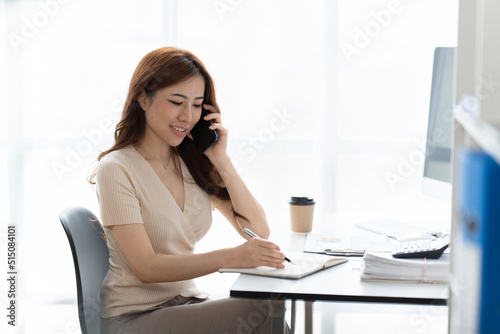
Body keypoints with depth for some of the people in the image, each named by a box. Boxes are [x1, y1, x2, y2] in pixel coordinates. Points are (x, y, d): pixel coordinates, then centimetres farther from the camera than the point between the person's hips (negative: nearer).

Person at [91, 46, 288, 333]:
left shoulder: (194, 162, 8)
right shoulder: (116, 169, -10)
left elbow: (259, 231, 4)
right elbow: (145, 267, -19)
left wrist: (222, 162, -6)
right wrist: (229, 257, -33)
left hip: (188, 304, 6)